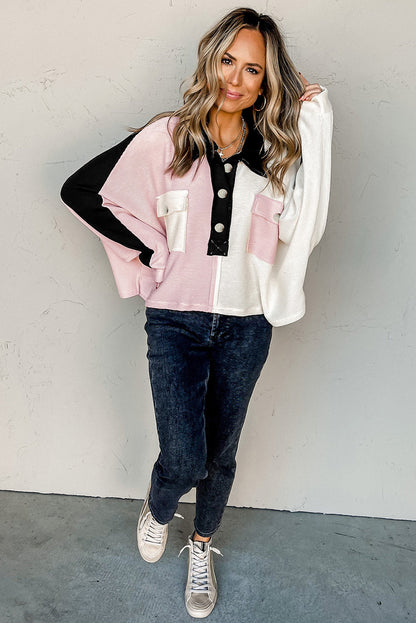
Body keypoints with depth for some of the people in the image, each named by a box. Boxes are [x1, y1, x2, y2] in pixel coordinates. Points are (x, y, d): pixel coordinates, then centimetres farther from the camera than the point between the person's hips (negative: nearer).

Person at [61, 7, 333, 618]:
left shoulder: (272, 150, 3)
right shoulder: (168, 137, -3)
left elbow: (301, 228, -12)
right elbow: (80, 191, 0)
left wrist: (314, 126, -11)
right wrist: (152, 255, -3)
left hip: (245, 323, 2)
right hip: (176, 320, -2)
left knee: (221, 453, 14)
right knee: (185, 458, -6)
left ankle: (202, 546, 44)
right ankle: (156, 510, 33)